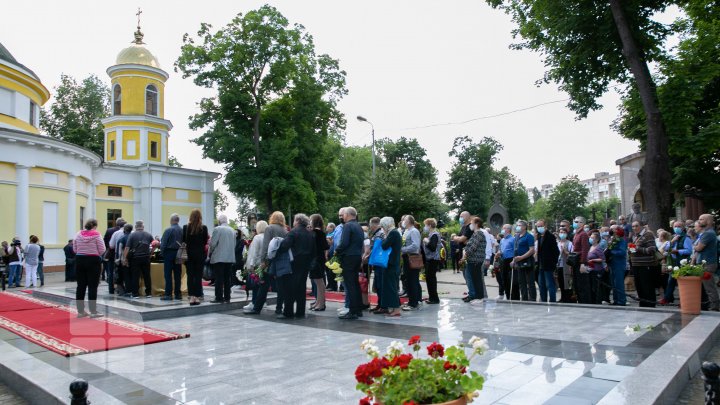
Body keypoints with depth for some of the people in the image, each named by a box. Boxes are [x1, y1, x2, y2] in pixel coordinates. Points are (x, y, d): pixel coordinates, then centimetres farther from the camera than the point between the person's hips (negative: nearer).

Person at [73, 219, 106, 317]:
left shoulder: (78, 234, 3)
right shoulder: (96, 235, -9)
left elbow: (74, 249, 6)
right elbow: (102, 250, -9)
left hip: (80, 260, 4)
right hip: (93, 261, -4)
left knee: (81, 286, 10)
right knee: (92, 286, 0)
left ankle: (80, 311, 16)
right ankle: (93, 311, 2)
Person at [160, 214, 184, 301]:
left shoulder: (168, 230, -11)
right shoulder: (182, 230, 0)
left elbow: (163, 243, -10)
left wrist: (162, 251, 4)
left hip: (169, 252, -4)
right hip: (179, 254, 4)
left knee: (168, 275, 0)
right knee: (177, 275, 9)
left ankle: (168, 294, -1)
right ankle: (178, 294, 12)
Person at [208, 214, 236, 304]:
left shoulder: (217, 229, -9)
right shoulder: (232, 230, 8)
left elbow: (213, 243, -10)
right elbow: (234, 244, 11)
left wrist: (209, 253, 6)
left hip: (219, 258, -6)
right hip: (230, 258, 6)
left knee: (219, 279, -2)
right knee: (227, 279, 10)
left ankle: (219, 298, -2)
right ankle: (227, 297, 13)